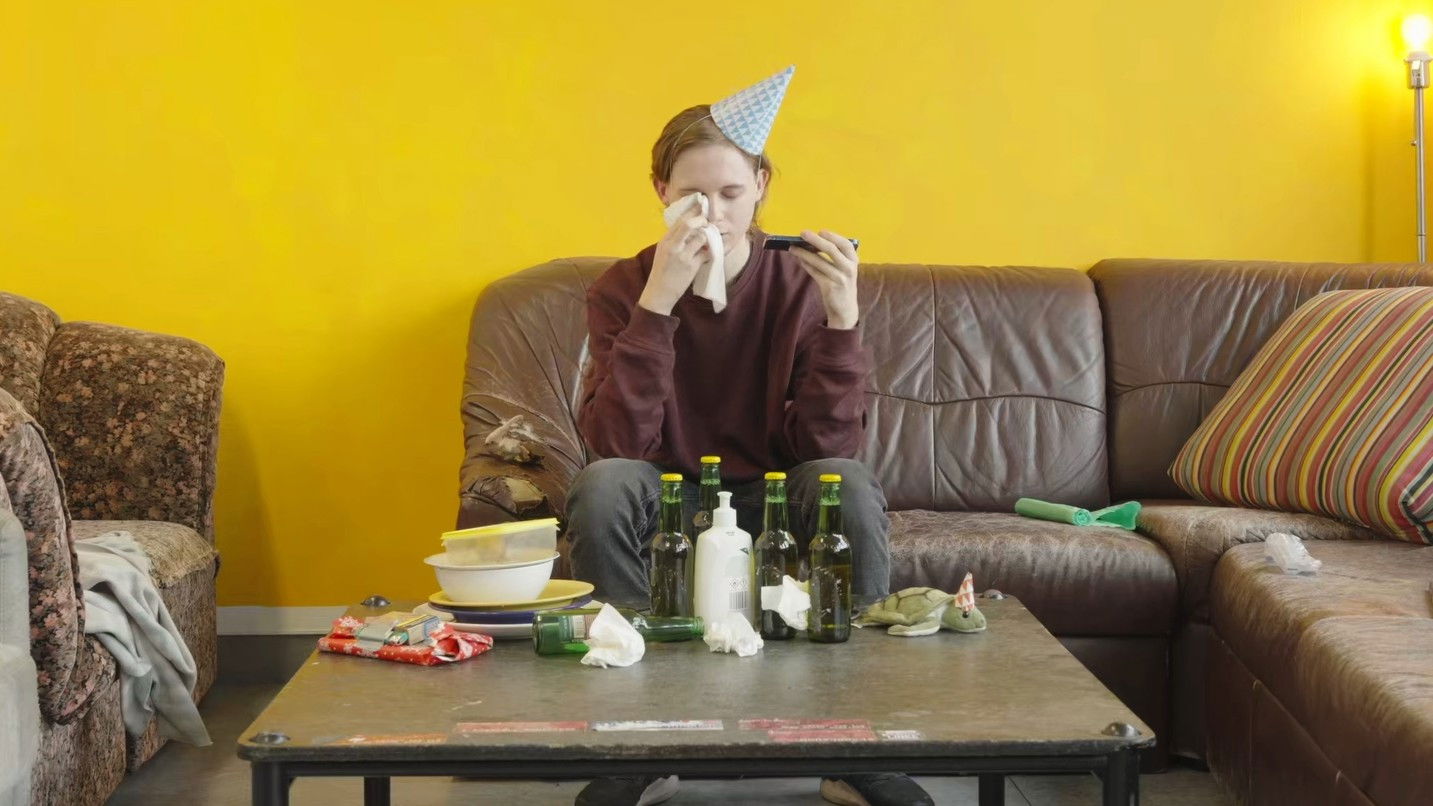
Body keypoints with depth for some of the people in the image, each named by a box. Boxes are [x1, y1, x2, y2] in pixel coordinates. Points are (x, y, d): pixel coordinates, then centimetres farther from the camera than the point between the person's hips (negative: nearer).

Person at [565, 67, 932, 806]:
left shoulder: (800, 286, -10)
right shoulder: (624, 288, -10)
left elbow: (826, 447, -19)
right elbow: (616, 443, -24)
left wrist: (842, 319, -32)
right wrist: (656, 302, -33)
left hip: (776, 498, 0)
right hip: (668, 501, 0)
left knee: (849, 486, -31)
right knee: (603, 486, -32)